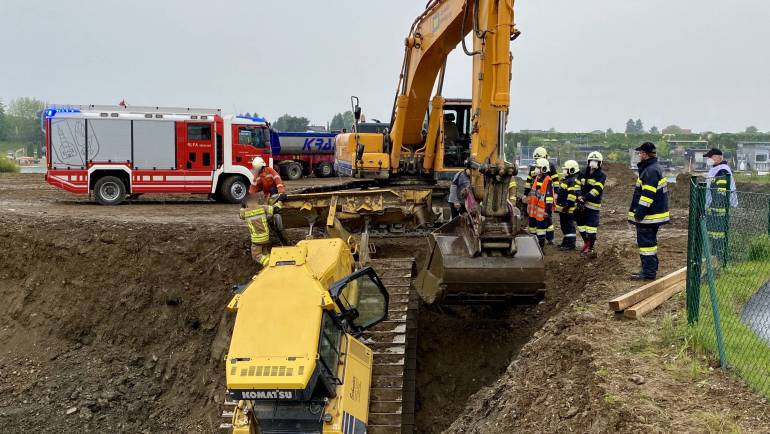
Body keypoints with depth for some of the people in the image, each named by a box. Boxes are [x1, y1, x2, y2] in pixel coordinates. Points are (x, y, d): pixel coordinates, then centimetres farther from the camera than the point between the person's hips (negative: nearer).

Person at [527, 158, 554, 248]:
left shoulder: (548, 181, -15)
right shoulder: (536, 179, 13)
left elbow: (549, 196, -19)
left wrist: (548, 209, -22)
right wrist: (528, 205, 25)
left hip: (541, 210, -9)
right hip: (533, 209, 9)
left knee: (540, 228, -2)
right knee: (532, 226, 17)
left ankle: (540, 247, 6)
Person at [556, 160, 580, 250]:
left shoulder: (574, 181, -17)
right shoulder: (566, 180, 17)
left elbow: (573, 195, -25)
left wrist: (567, 205, -26)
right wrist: (558, 206, 28)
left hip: (568, 209, -11)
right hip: (562, 208, 11)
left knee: (569, 226, -6)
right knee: (564, 225, 18)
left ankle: (571, 244, -2)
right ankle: (565, 242, 28)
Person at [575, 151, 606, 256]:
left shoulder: (601, 176, -6)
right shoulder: (583, 174, 12)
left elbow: (597, 190, -17)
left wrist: (585, 198, -23)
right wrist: (579, 197, -11)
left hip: (593, 205, -6)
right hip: (582, 204, 6)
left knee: (591, 227, -9)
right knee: (581, 224, 13)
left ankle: (590, 248, 0)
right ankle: (586, 243, 31)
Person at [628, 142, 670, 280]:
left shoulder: (650, 171, -19)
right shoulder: (656, 168, 16)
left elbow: (648, 194, -25)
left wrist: (639, 213, -22)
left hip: (648, 216, -11)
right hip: (656, 214, 11)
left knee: (646, 242, -6)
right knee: (650, 242, 18)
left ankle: (648, 272, -3)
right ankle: (651, 269, 27)